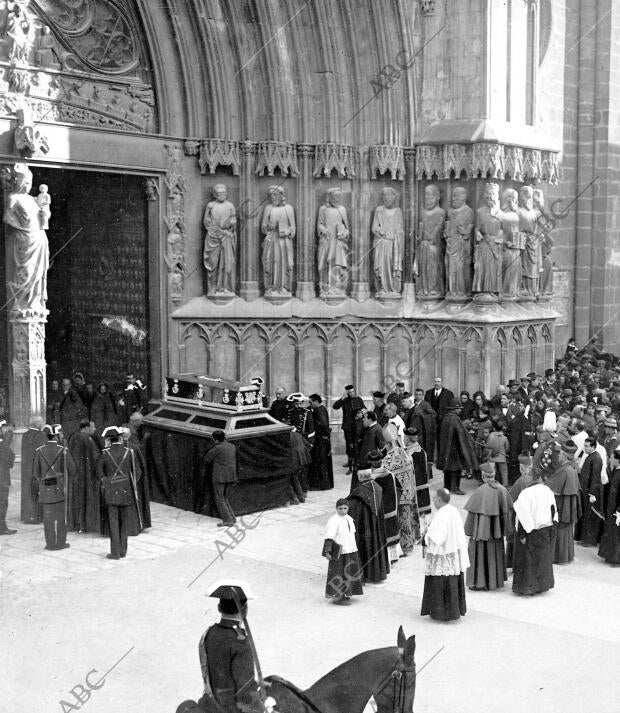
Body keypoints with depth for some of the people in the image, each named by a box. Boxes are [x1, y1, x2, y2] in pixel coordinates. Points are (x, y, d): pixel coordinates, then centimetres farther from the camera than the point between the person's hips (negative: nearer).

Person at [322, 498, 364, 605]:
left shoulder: (349, 519, 9)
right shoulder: (334, 520, -16)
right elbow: (329, 537, -21)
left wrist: (354, 548, 27)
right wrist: (327, 551, -26)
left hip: (351, 551, 8)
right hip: (339, 552, -8)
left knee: (349, 573, 15)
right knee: (339, 574, -3)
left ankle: (345, 594, 27)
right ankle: (337, 597, 6)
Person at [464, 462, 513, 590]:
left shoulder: (479, 492, -19)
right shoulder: (502, 490, -6)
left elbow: (472, 513, -15)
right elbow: (508, 511, 0)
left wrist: (469, 530, -4)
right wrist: (508, 531, 10)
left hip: (481, 528, -5)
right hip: (496, 530, 5)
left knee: (480, 554, 7)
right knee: (495, 553, 19)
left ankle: (479, 582, 11)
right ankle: (496, 580, 29)